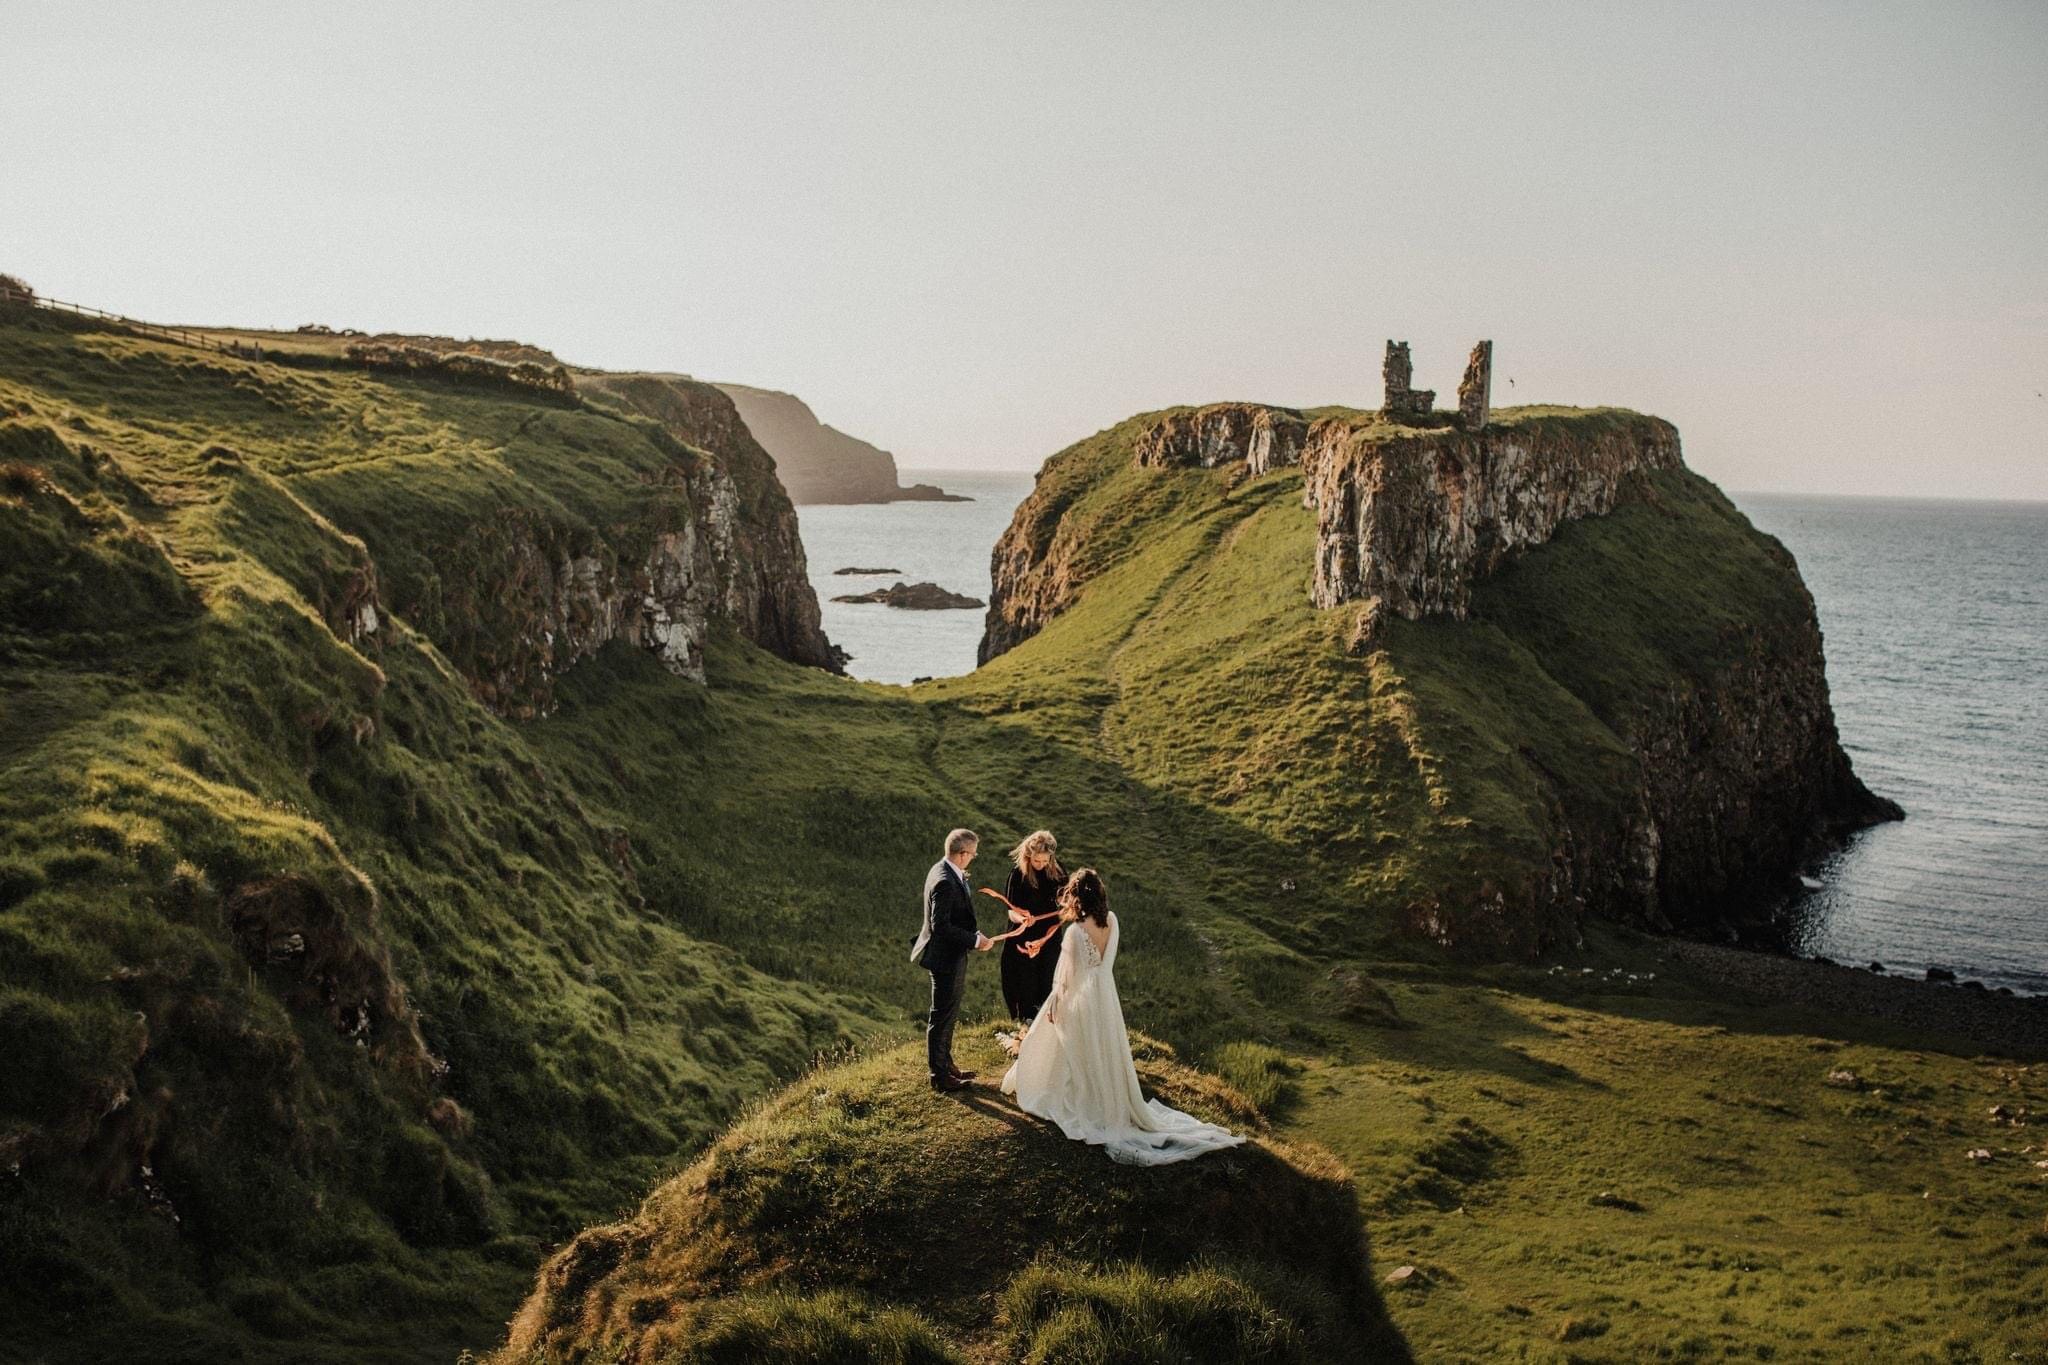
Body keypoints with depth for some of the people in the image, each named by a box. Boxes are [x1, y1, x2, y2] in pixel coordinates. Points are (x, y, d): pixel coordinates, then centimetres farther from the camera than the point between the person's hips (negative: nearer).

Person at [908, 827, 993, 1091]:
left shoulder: (945, 872, 5)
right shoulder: (945, 882, -27)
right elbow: (940, 926, -27)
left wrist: (974, 936, 4)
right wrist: (974, 940, -21)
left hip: (952, 955, 10)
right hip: (945, 958, -10)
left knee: (949, 1013, 22)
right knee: (941, 1018, 3)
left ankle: (946, 1065, 36)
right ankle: (939, 1076, 14)